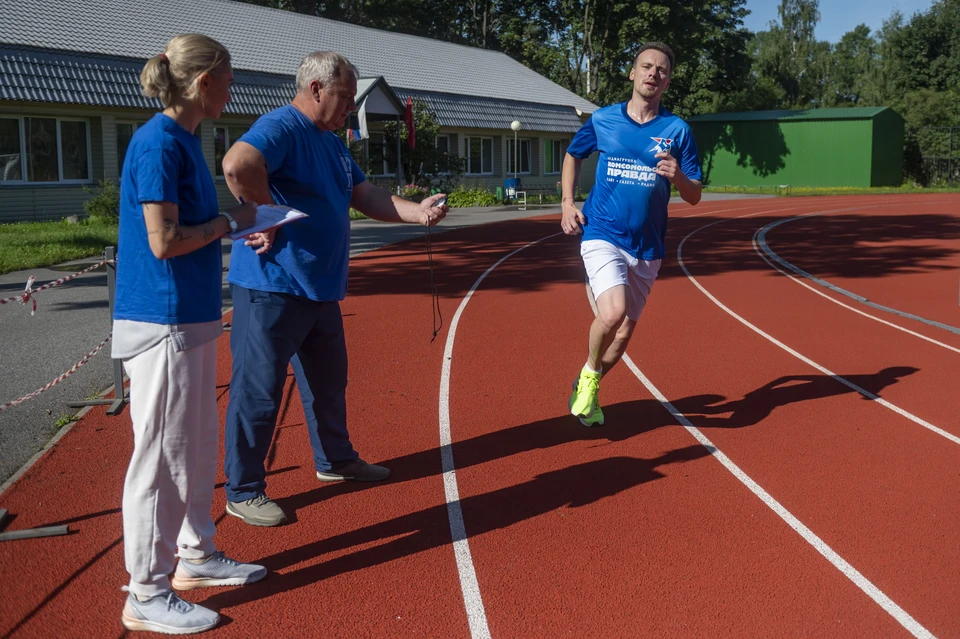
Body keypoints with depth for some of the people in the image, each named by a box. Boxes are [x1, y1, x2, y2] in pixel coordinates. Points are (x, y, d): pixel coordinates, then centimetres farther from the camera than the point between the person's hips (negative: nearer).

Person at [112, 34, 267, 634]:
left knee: (199, 447, 19)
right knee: (161, 455, -1)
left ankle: (196, 556, 35)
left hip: (192, 319, 10)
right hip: (162, 321, -10)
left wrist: (241, 226, 5)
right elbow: (164, 241, -20)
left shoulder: (185, 139, 12)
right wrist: (231, 221, -9)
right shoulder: (159, 143, -16)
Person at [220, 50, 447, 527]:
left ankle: (335, 460, 41)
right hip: (272, 287, -10)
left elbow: (367, 197, 16)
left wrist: (417, 212, 1)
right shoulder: (282, 127, -16)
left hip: (321, 288, 10)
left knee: (328, 380, 22)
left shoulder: (332, 144, 16)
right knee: (259, 390, 0)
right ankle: (243, 492, 12)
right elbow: (238, 164, -35)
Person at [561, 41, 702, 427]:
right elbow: (573, 155, 20)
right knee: (612, 313, -26)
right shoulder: (602, 120, 1)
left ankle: (586, 388, 36)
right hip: (602, 236, -2)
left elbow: (695, 197, 2)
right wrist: (568, 202, 7)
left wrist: (677, 176, -20)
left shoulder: (677, 130, 0)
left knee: (623, 334, 9)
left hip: (647, 248, 2)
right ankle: (590, 372, 5)